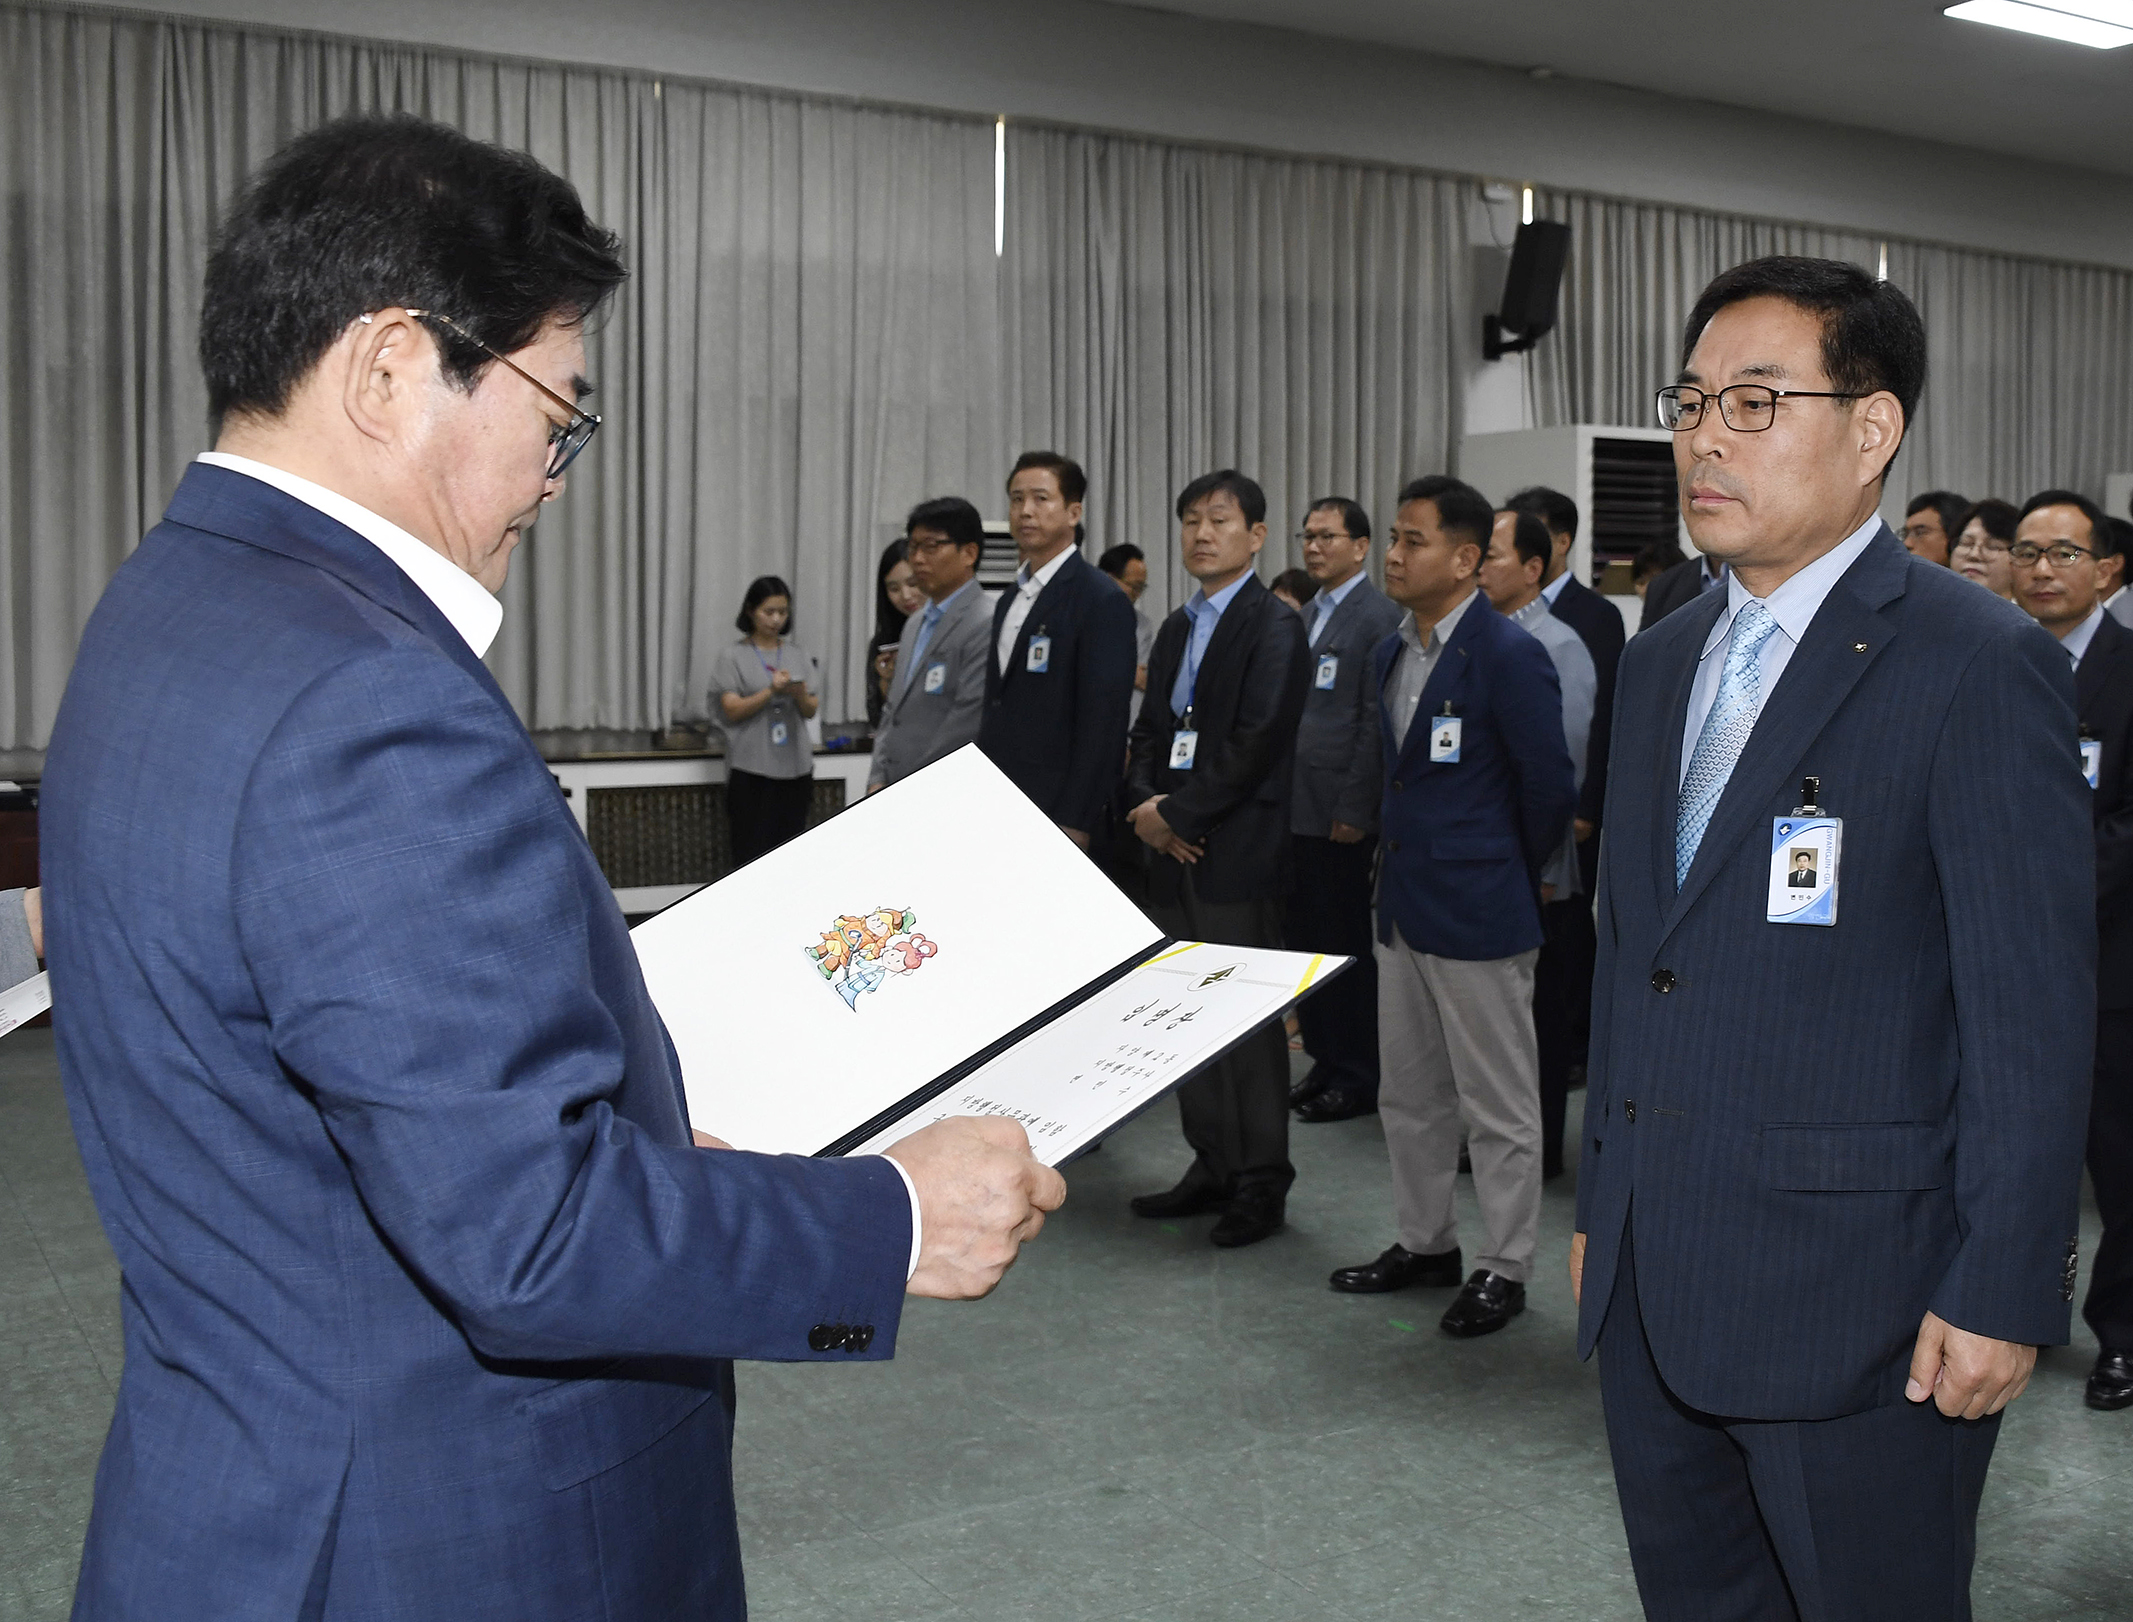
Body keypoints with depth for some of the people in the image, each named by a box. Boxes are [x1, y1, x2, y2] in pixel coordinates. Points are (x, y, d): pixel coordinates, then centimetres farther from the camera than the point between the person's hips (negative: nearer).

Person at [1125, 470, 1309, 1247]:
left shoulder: (1273, 627, -8)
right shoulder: (1177, 628, 18)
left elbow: (1255, 744, -16)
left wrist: (1176, 813, -13)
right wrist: (1147, 803, -1)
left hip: (1237, 854, -8)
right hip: (1175, 854, 8)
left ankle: (1260, 1183, 8)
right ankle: (1212, 1168, 22)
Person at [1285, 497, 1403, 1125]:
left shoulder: (1379, 618, -9)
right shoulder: (1306, 616, 17)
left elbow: (1376, 724, -14)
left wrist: (1353, 810, -16)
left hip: (1343, 814, -8)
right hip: (1295, 808, 8)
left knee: (1349, 945, 0)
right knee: (1303, 938, 12)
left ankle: (1358, 1078, 10)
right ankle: (1325, 1061, 24)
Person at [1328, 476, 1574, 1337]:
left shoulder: (1509, 655, -16)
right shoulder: (1391, 654, 9)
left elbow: (1551, 785, -12)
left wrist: (1514, 873, 0)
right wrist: (1402, 847, 13)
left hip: (1478, 911, -8)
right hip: (1403, 903, 9)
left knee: (1497, 1103, 4)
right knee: (1408, 1093, 18)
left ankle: (1503, 1268, 16)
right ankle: (1425, 1242, 32)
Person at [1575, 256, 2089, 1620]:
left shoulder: (1978, 665, -11)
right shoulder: (1662, 661, 12)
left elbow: (2034, 1010, -14)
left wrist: (2005, 1294, -15)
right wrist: (1601, 1201, 15)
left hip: (1856, 1296, -7)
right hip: (1650, 1285, 7)